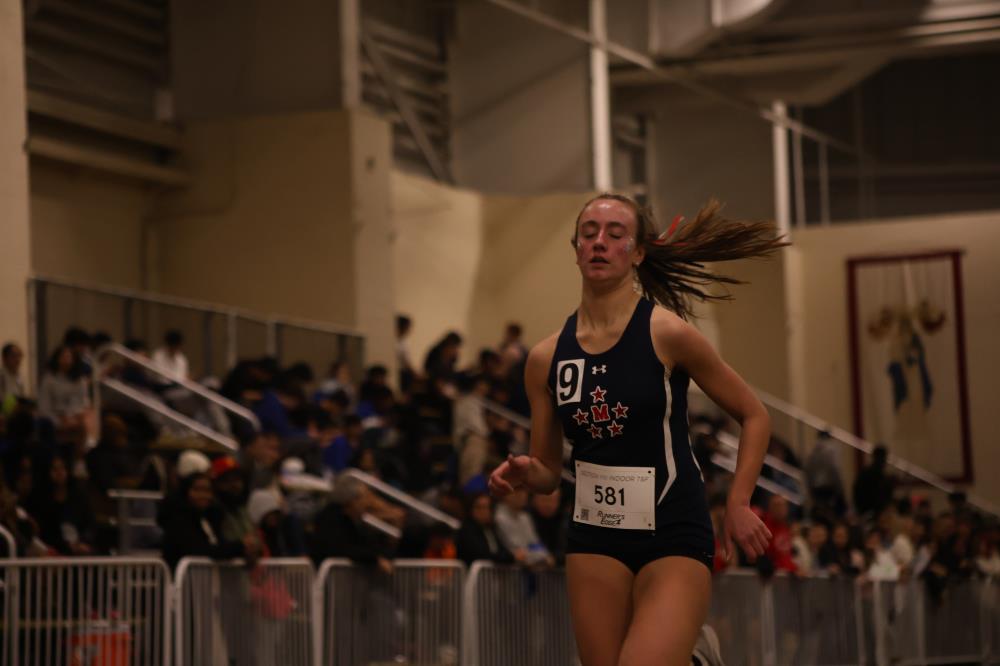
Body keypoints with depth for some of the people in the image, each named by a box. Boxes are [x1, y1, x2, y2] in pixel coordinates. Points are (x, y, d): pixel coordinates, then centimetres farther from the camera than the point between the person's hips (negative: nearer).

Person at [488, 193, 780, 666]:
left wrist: (738, 504, -5)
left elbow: (754, 417, 2)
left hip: (673, 538, -4)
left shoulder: (667, 334, -8)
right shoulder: (545, 359, 3)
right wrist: (525, 474, -9)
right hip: (594, 539, 4)